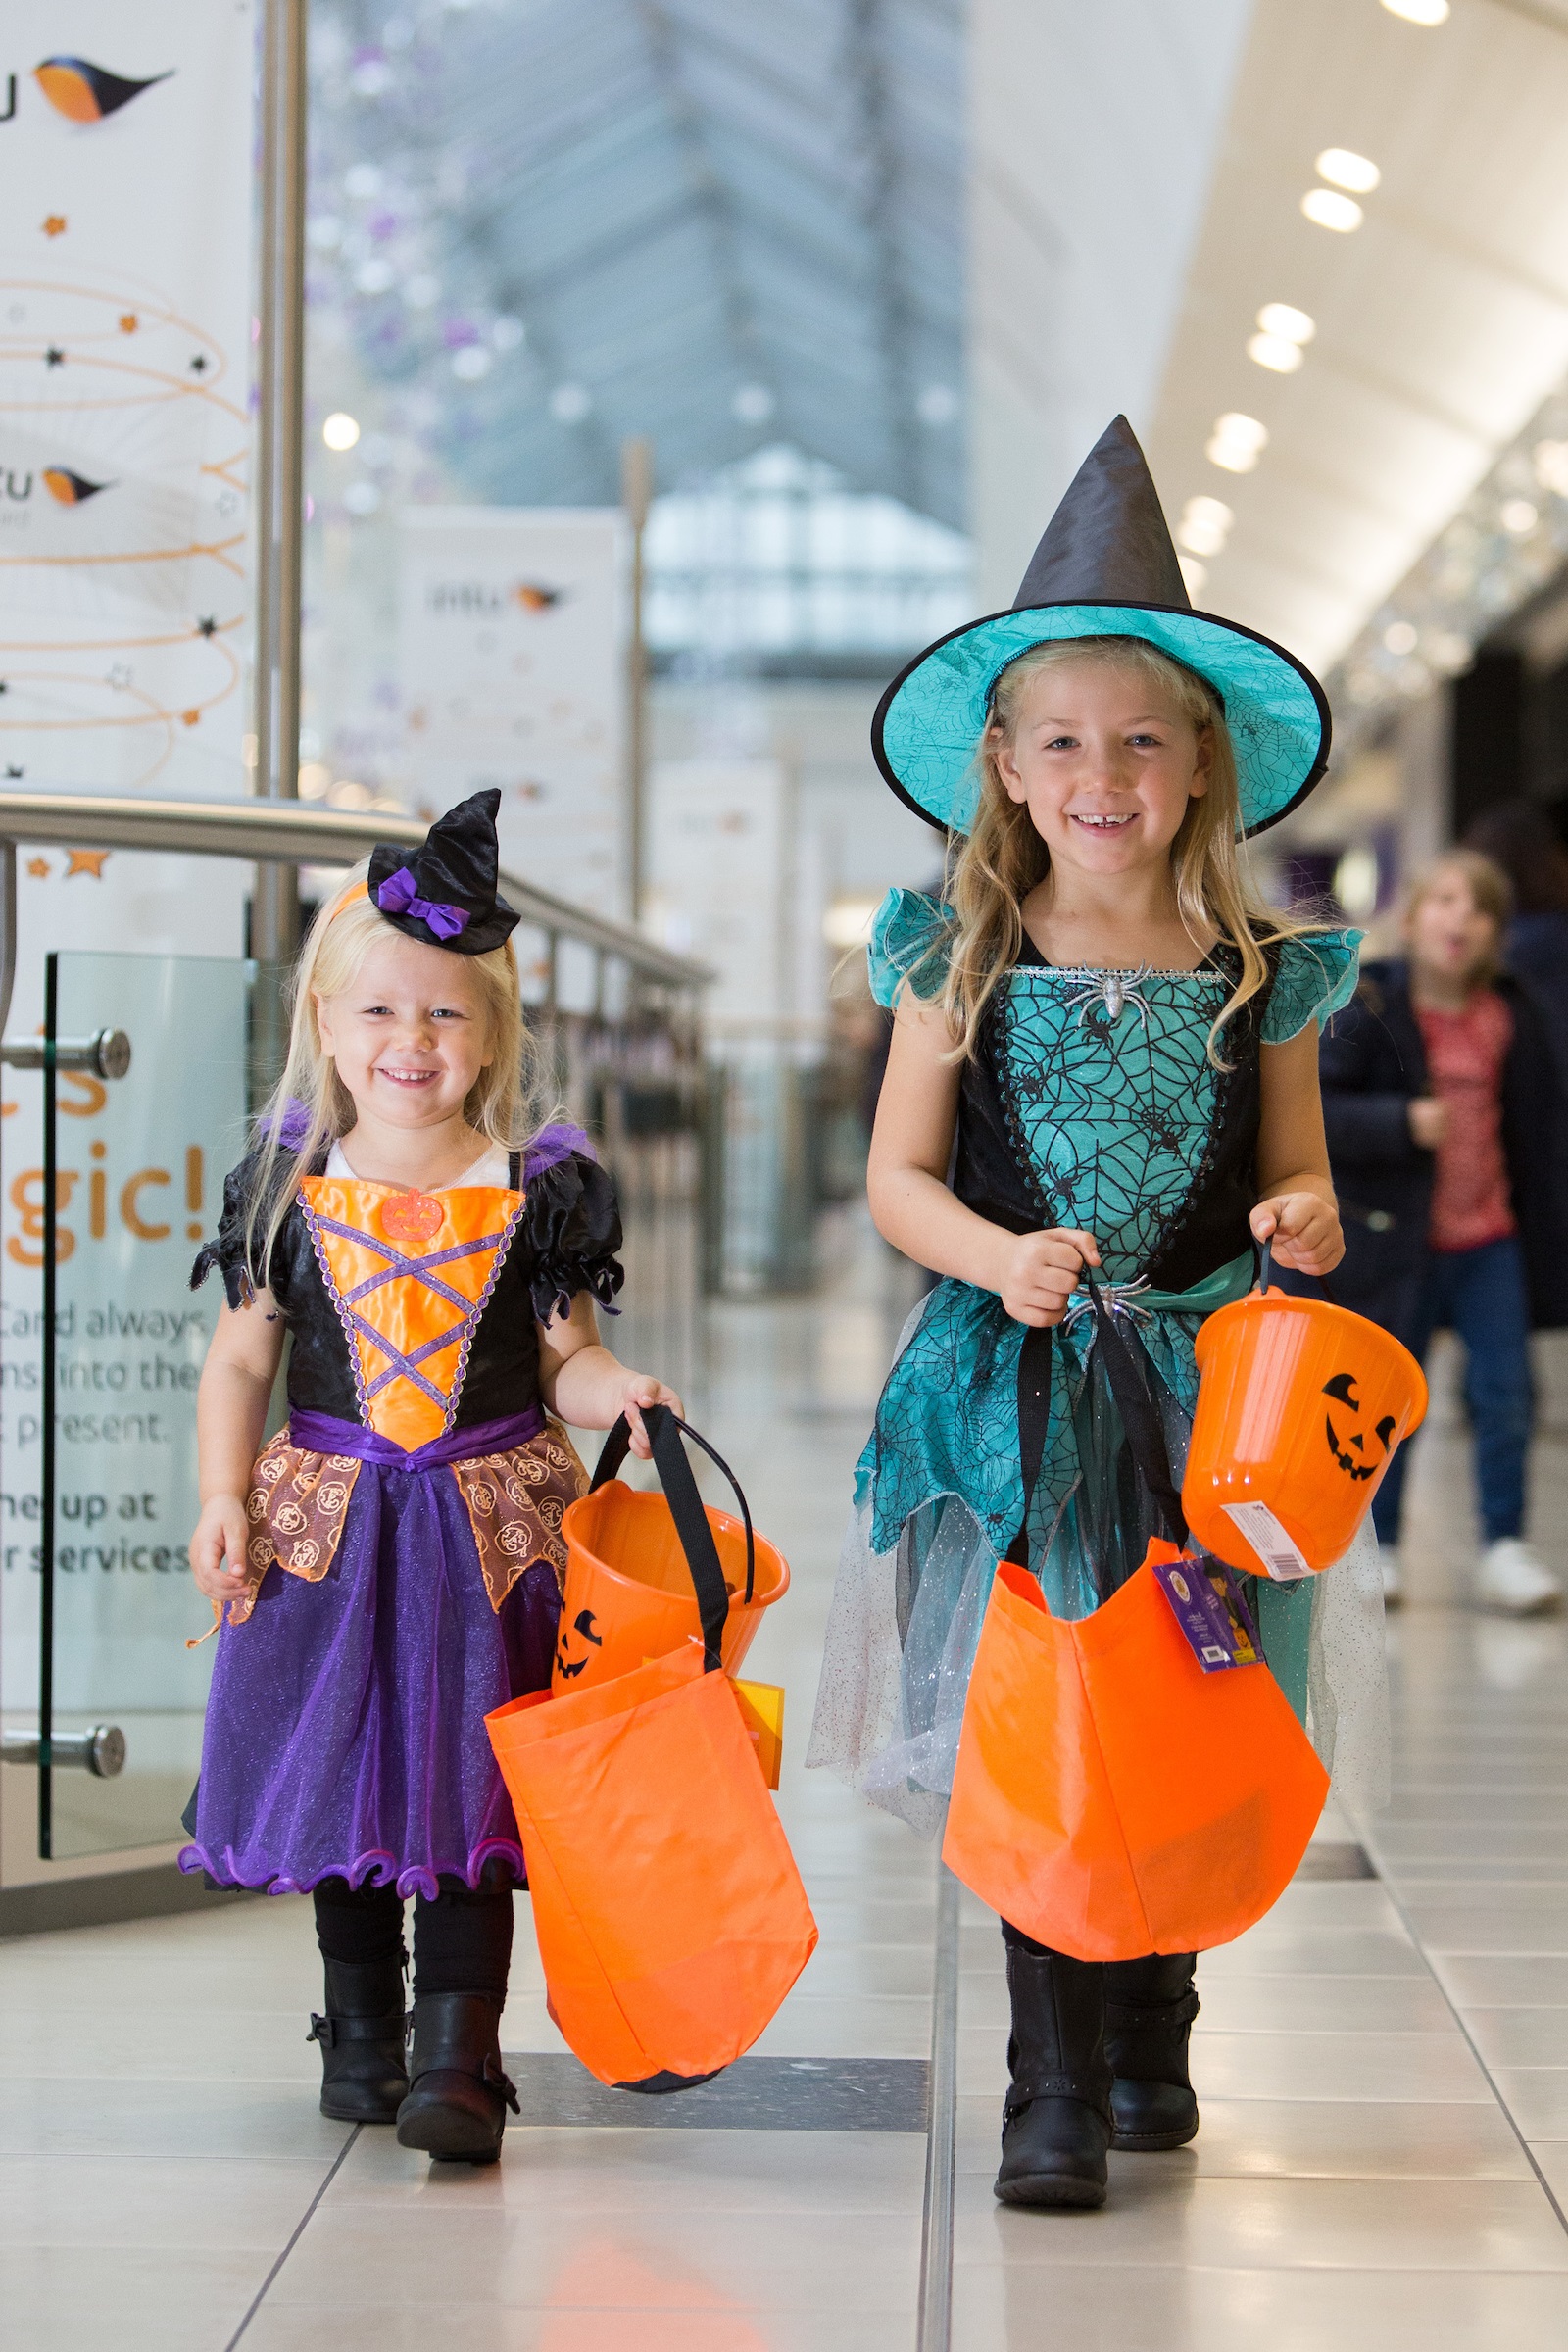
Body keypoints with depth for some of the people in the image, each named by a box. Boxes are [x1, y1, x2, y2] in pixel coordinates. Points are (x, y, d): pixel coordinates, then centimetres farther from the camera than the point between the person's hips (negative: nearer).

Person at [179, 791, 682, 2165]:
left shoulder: (539, 1189, -1)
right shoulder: (290, 1187, 1)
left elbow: (562, 1352, 3)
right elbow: (244, 1355, 5)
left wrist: (614, 1390, -18)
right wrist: (225, 1494, -5)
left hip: (489, 1519, -2)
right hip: (328, 1516, 2)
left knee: (468, 1784, -3)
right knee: (340, 1768, 10)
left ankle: (457, 2059, 0)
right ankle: (362, 2033, 25)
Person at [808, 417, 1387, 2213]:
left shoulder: (1260, 974, 3)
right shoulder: (962, 967, 1)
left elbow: (1294, 1174, 11)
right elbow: (901, 1178, 2)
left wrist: (1305, 1219, -12)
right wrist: (999, 1255, -16)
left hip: (1204, 1387, 1)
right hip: (1015, 1389, -1)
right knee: (1025, 1724, -5)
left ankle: (1153, 2038, 28)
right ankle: (1054, 2084, 4)